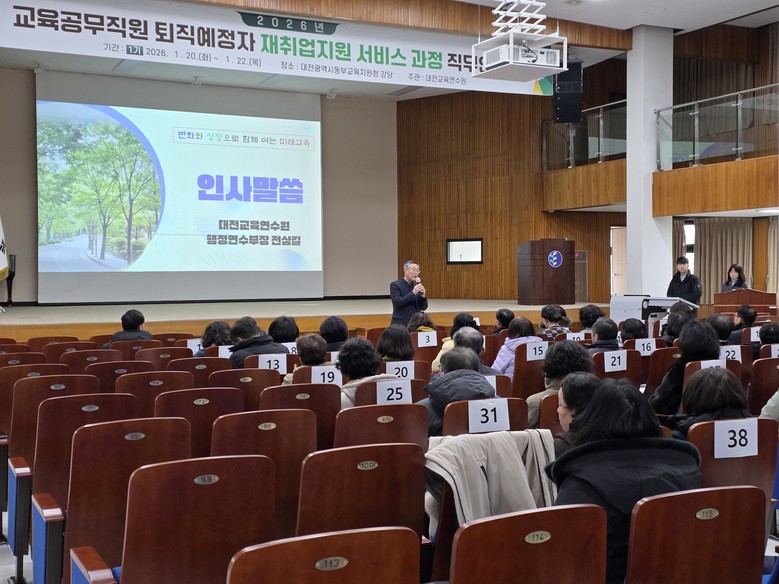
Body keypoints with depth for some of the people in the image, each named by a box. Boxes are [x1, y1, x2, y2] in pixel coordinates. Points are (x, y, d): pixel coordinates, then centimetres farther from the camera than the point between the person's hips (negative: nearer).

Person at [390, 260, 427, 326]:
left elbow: (423, 307, 10)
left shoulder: (417, 285, 11)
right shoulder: (395, 285, -5)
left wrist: (423, 296, -9)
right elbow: (397, 303, -18)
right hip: (401, 325, -5)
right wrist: (413, 293, -20)